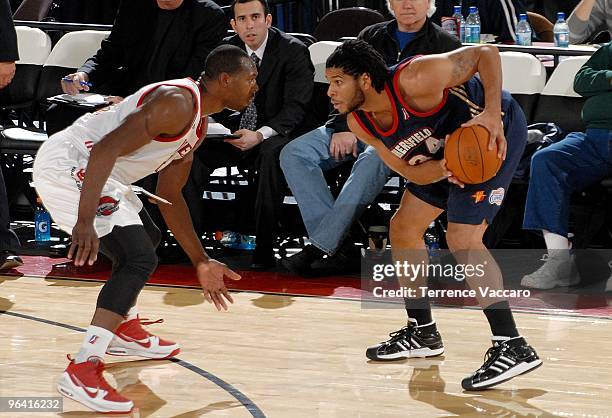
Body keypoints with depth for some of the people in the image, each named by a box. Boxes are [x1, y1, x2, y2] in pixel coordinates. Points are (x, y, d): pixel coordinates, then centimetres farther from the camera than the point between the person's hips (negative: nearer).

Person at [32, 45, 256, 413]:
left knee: (146, 239, 28)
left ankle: (126, 330, 46)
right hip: (67, 166, -11)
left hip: (89, 169, 11)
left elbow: (170, 195, 23)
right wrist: (85, 222, -37)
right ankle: (82, 371, -24)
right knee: (139, 258, -19)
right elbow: (106, 149, -29)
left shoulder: (197, 122, 14)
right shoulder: (177, 103, -19)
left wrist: (201, 262, 23)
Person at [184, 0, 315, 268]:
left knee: (272, 152, -39)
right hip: (241, 131, 5)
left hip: (280, 134, -5)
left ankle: (264, 247, -34)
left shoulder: (293, 51, -10)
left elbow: (295, 107, -17)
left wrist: (260, 135, -33)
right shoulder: (227, 49, 5)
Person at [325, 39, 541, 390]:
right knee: (404, 228, 13)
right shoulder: (360, 123, -9)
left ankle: (512, 347, -21)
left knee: (463, 238, -20)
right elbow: (413, 172, -6)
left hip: (497, 130, -9)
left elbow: (486, 54, -25)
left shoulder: (414, 81, -32)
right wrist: (446, 167, -28)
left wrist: (492, 115, -36)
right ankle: (422, 333, 29)